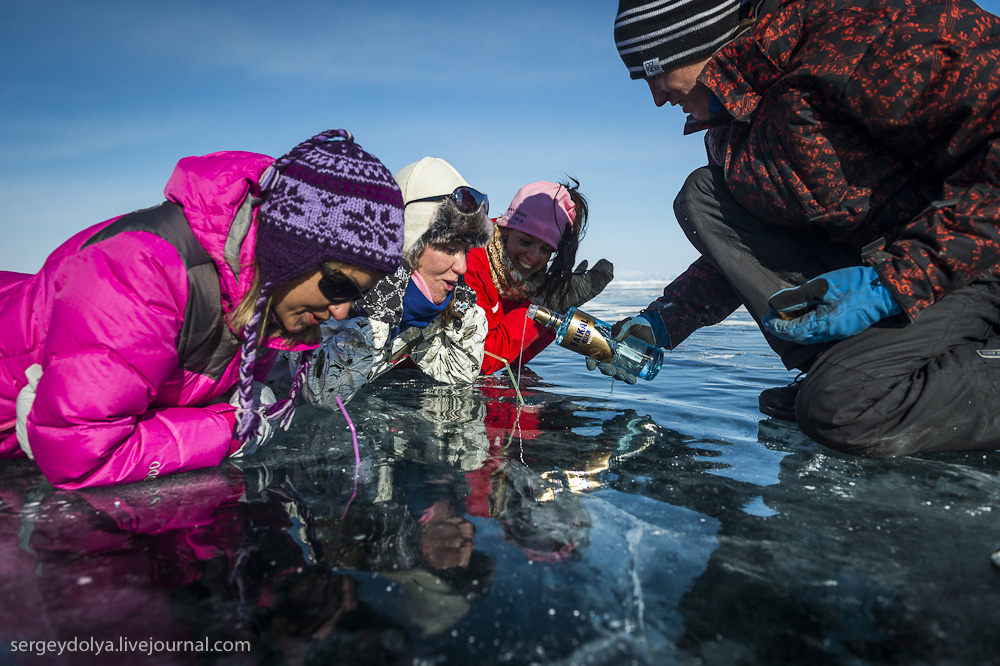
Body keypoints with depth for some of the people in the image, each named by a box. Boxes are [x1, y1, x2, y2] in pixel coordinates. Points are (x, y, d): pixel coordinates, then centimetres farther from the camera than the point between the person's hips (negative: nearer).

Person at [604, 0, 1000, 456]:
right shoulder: (729, 125, 7)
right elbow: (733, 248, 15)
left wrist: (894, 280, -29)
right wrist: (660, 322, 7)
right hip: (871, 263, 9)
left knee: (843, 408, -33)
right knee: (702, 195, -6)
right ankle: (835, 369, -8)